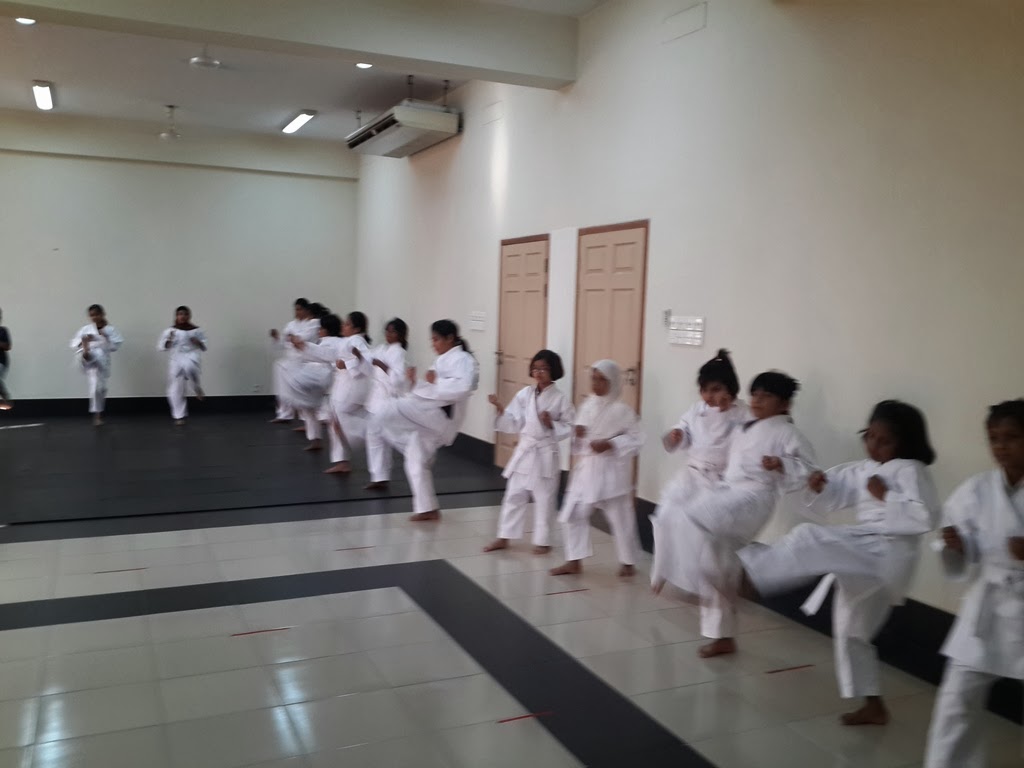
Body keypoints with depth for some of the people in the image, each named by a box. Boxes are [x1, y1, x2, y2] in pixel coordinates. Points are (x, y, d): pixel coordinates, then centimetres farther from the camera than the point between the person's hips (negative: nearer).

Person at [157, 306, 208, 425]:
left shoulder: (196, 330, 3)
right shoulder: (170, 331, 2)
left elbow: (204, 347, 9)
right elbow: (161, 347, 0)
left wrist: (198, 342, -11)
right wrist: (169, 339, -16)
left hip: (191, 358, -2)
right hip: (176, 360, 2)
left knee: (188, 367, -40)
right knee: (176, 390, 4)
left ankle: (197, 388, -11)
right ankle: (179, 416, 19)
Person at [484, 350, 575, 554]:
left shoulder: (560, 398, -8)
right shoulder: (525, 394, 2)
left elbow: (570, 427, -6)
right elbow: (514, 424, 1)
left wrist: (552, 424, -21)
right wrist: (501, 409, -12)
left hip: (545, 454, -4)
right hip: (524, 451, 4)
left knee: (544, 500, 7)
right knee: (513, 496, 11)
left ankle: (542, 541, 20)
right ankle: (503, 537, 23)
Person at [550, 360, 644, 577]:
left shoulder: (622, 410, -12)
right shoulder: (587, 405, 5)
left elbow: (635, 439, -13)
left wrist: (610, 444, -22)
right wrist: (577, 434, -9)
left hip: (611, 471, -6)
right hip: (585, 469, 6)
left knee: (620, 518, 7)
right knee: (571, 515, 6)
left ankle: (628, 562, 27)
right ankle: (574, 561, 21)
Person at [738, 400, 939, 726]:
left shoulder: (910, 470, -7)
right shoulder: (862, 470, 16)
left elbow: (926, 518, -17)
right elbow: (833, 497, 19)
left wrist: (885, 496, -16)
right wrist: (820, 486, -2)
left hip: (886, 554, -9)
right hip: (865, 559, 10)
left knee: (810, 537, -27)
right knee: (851, 630, 18)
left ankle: (747, 576, -37)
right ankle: (873, 706, 31)